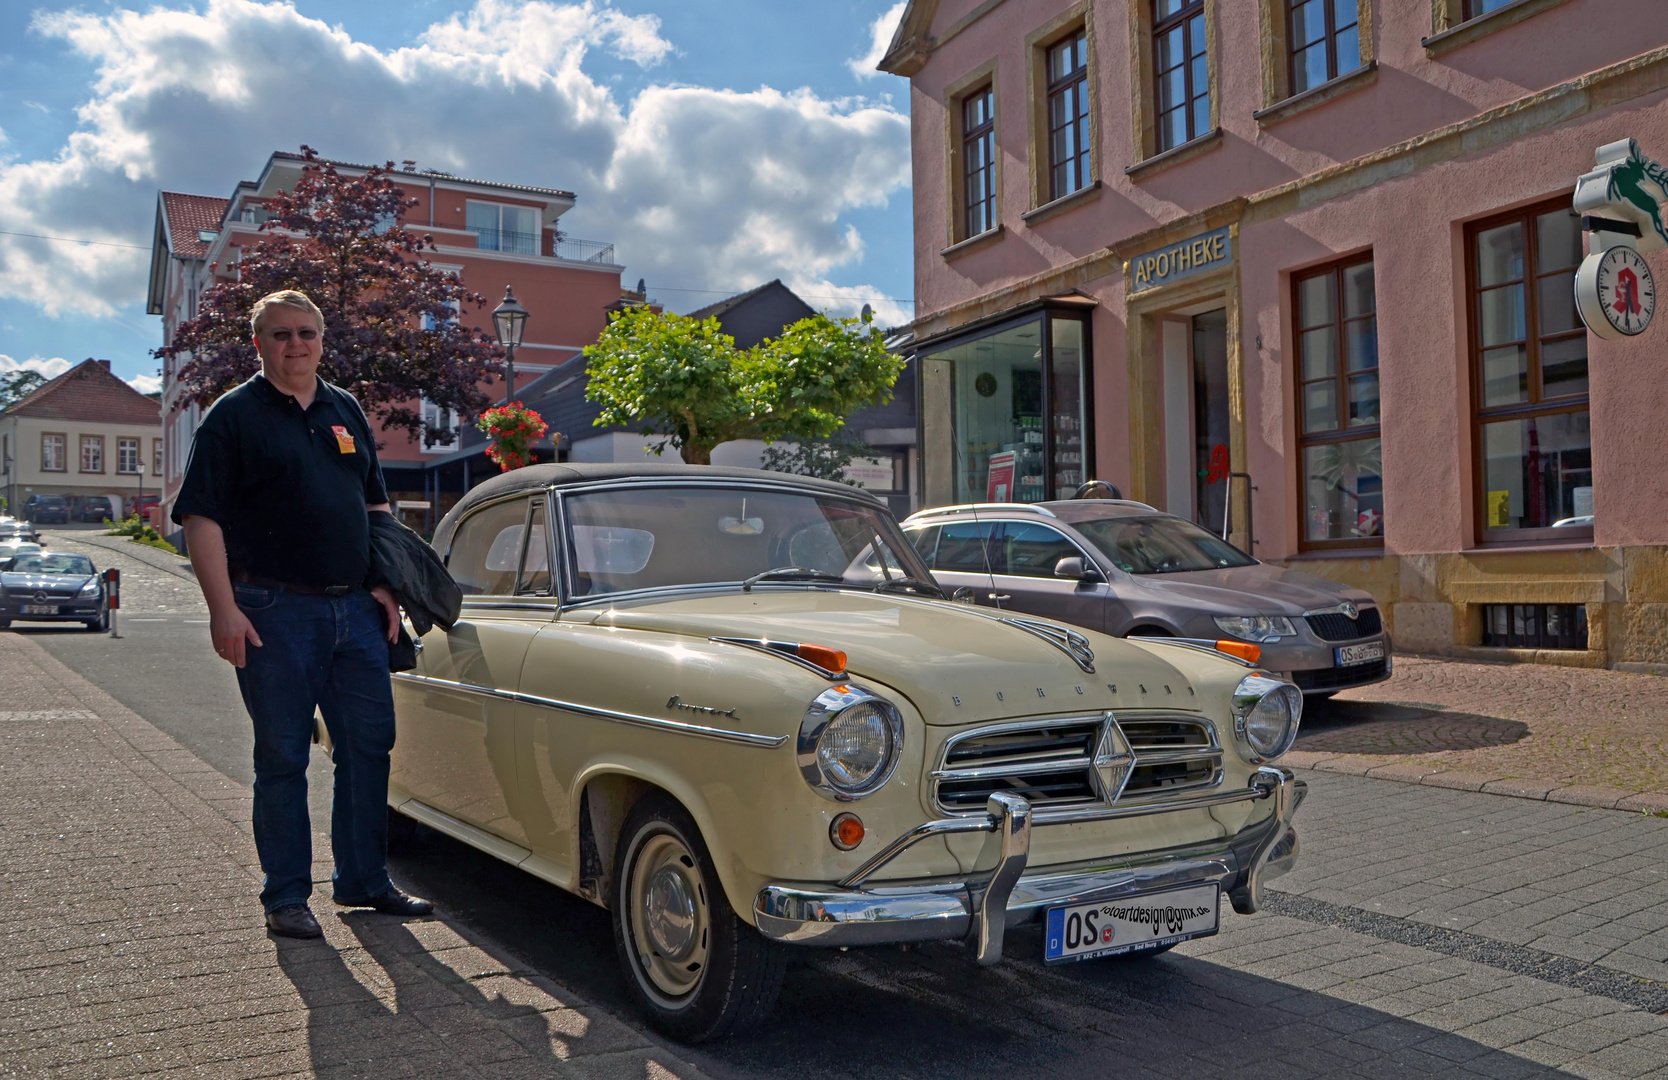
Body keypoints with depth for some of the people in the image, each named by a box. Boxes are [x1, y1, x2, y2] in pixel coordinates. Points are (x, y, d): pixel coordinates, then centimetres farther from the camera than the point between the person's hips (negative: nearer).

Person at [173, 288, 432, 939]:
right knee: (282, 758, 3)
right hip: (275, 612, -5)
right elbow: (202, 519, -8)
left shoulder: (346, 412, 14)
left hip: (355, 610, 5)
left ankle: (363, 880, 22)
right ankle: (286, 897, 15)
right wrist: (223, 609, -16)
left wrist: (385, 586, 10)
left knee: (368, 746, 8)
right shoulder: (234, 416, -2)